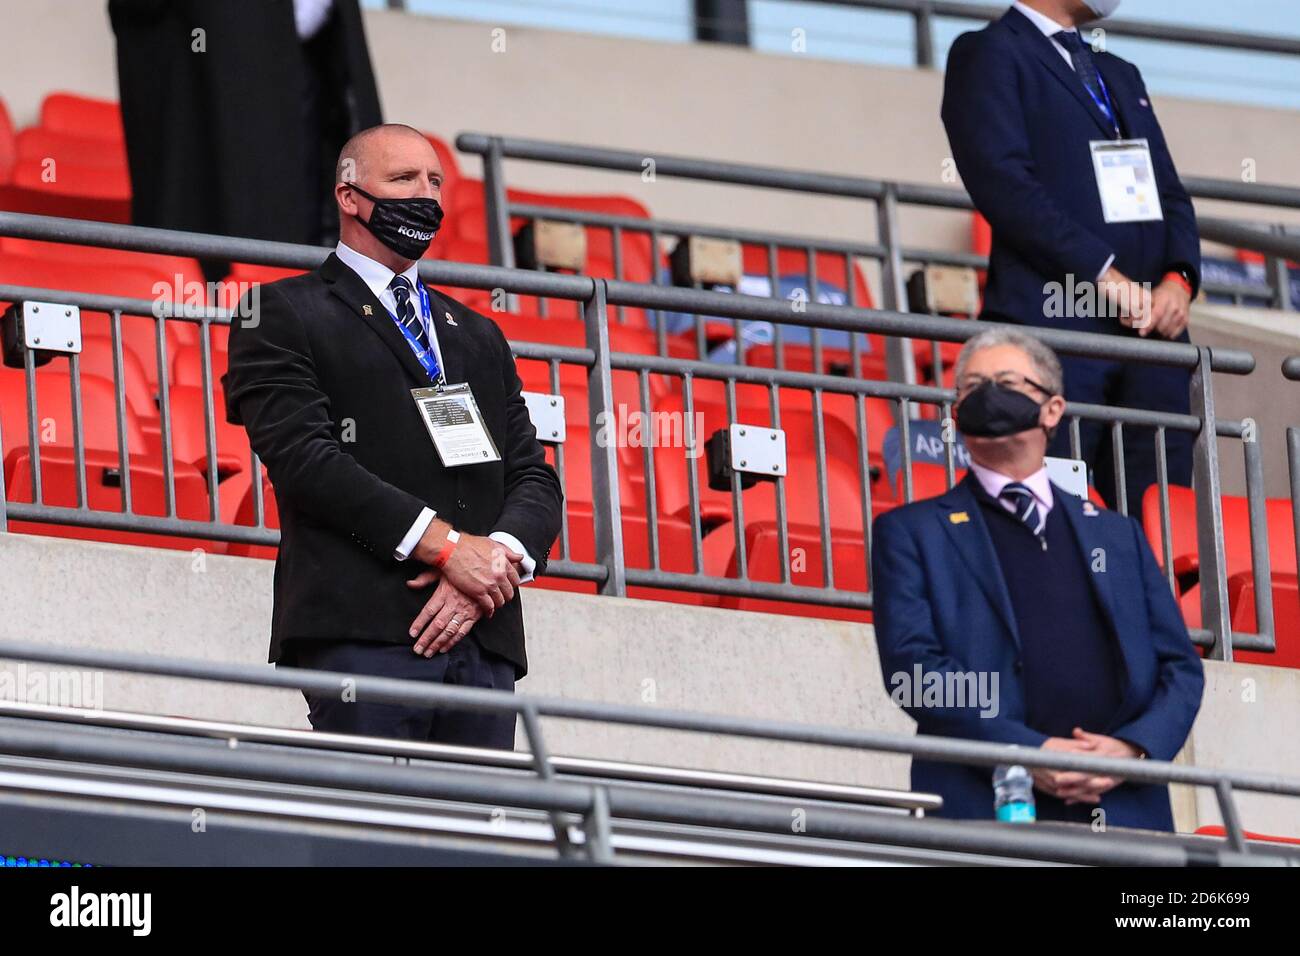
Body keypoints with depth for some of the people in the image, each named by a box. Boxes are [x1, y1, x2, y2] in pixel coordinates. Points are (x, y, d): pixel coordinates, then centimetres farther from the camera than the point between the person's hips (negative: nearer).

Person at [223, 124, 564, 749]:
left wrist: (496, 559, -6)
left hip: (484, 642, 6)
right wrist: (445, 545, -13)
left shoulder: (477, 335, 28)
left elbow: (534, 478, 18)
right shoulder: (283, 316, 8)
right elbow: (302, 456, -7)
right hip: (360, 632, -6)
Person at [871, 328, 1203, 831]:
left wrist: (1134, 747, -5)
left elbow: (1180, 667, 17)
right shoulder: (911, 533, 12)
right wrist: (1027, 752, -13)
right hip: (983, 810, -3)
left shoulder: (1117, 535, 22)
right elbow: (912, 663, -1)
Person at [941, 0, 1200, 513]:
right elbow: (1002, 182, -10)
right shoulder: (988, 54, 2)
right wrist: (1103, 274, -15)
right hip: (1052, 326, -7)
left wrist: (1179, 278, -1)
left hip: (1151, 332, 7)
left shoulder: (1121, 75, 26)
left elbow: (1171, 194, 20)